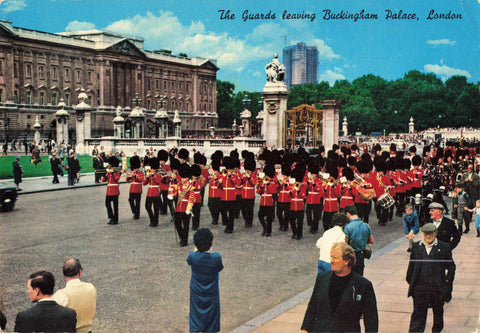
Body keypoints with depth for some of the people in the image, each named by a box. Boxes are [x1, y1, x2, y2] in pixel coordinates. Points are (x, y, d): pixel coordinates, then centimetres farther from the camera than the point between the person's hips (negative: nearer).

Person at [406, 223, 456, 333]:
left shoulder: (444, 247, 0)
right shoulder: (416, 246, 6)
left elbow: (451, 266, 5)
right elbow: (411, 265, 11)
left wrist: (448, 281, -4)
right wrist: (410, 280, 8)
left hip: (437, 288, 0)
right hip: (419, 287, 0)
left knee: (438, 311, 17)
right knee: (418, 312, 0)